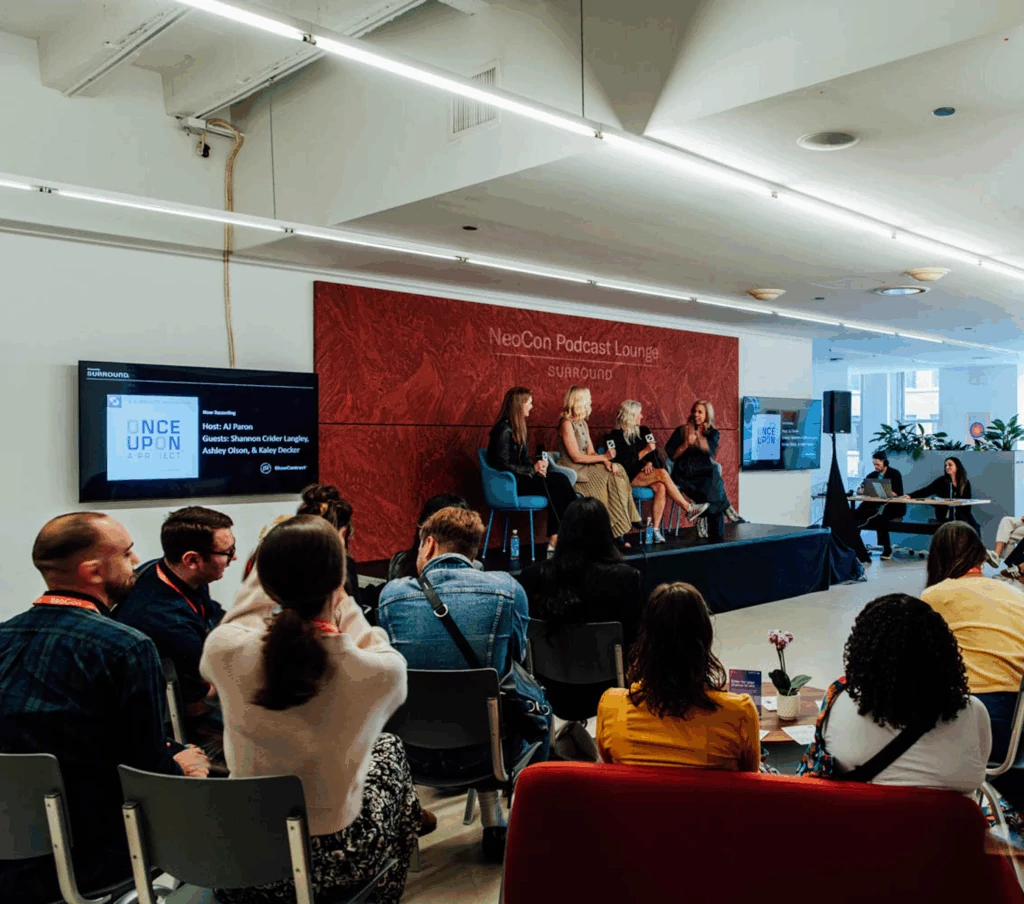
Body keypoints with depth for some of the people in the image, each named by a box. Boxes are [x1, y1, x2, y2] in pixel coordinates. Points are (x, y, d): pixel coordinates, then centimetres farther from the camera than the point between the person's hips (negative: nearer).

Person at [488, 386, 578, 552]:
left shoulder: (517, 428, 14)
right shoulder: (504, 430, -14)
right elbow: (503, 465, -19)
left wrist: (537, 467, -5)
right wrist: (532, 469, -17)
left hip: (520, 478, 9)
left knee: (559, 479, -14)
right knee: (558, 482, -19)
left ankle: (555, 539, -17)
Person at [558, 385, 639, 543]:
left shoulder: (582, 423, 17)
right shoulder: (567, 424, -11)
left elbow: (591, 453, 10)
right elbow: (576, 457, -17)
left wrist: (607, 462, -10)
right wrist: (604, 457, -13)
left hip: (585, 468, 8)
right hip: (573, 471, -8)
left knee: (617, 473, -11)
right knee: (609, 481, -20)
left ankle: (619, 531, -13)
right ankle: (617, 532, -12)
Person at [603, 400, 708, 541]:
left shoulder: (639, 433, 17)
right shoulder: (616, 436, -5)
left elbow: (652, 455, 18)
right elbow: (624, 462, -12)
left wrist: (649, 462, -5)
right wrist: (646, 451, -13)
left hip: (644, 474, 7)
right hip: (627, 477, -6)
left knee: (660, 487, -26)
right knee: (662, 473, -26)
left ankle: (656, 529, -30)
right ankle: (688, 509, -17)